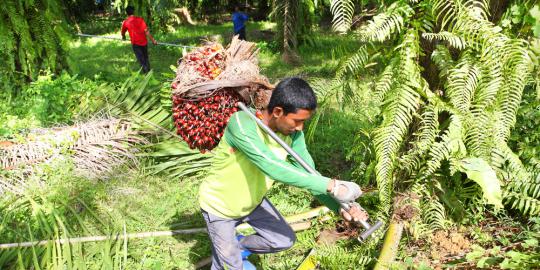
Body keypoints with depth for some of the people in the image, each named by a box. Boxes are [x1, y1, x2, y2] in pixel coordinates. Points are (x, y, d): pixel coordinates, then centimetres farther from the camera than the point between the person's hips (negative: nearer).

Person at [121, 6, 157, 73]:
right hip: (144, 42, 2)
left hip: (135, 43, -2)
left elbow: (123, 33, 17)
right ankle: (149, 71, 25)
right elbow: (146, 31, -9)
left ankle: (146, 73, -6)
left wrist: (124, 37, 39)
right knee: (146, 58, 18)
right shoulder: (140, 19, -2)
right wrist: (153, 40, -4)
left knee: (141, 60, 1)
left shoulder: (125, 22, -1)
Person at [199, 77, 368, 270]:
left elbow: (309, 175, -19)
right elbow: (274, 168, -46)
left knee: (285, 240, 12)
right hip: (219, 207, -5)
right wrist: (331, 186, -47)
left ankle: (238, 246, 35)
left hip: (253, 201, 5)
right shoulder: (241, 123, -37)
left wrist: (340, 207, -36)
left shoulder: (293, 134, -17)